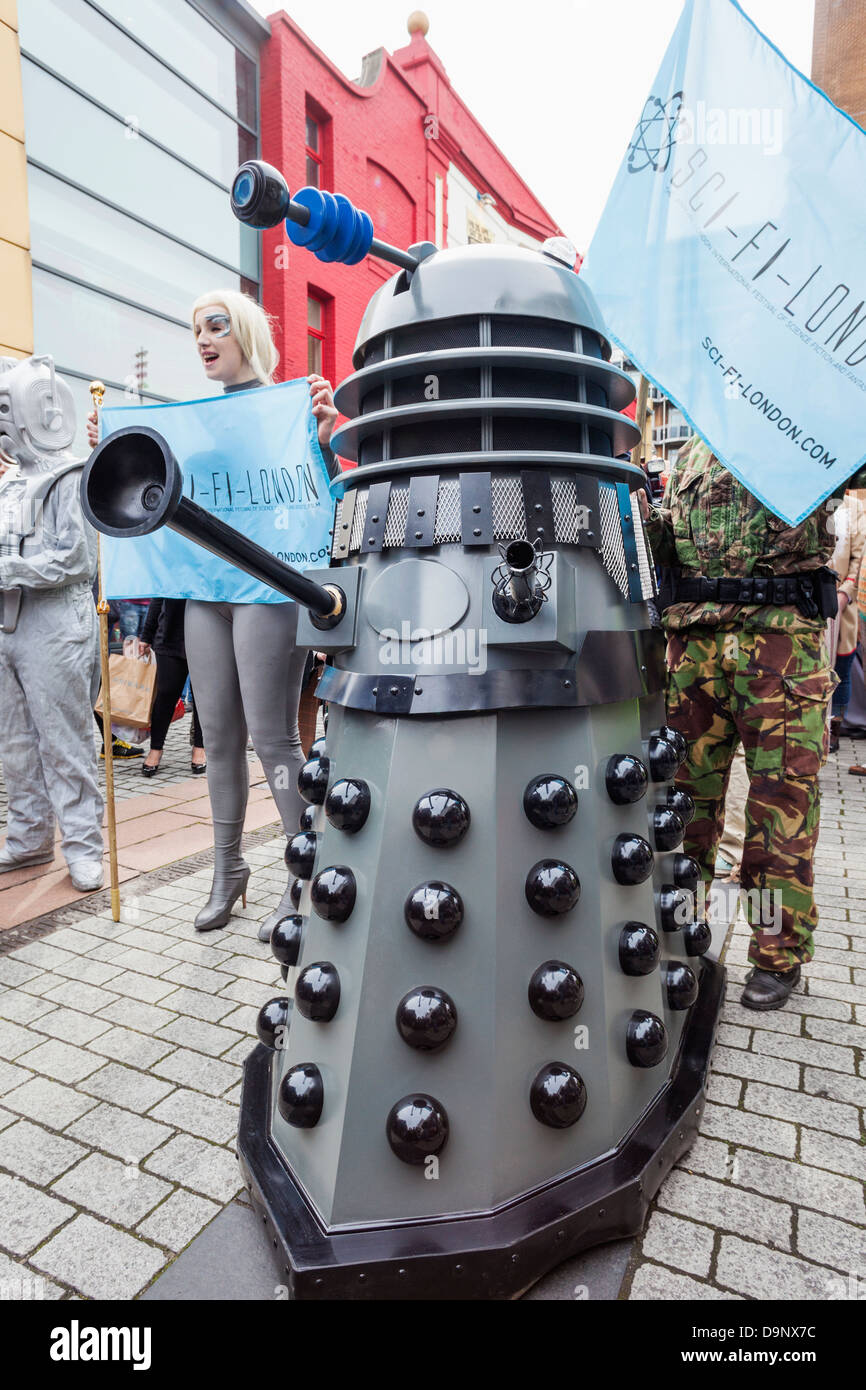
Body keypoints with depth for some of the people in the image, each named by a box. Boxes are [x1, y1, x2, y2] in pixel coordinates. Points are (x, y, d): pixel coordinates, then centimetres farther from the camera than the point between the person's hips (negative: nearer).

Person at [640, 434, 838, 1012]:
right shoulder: (693, 453, 22)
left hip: (781, 633, -3)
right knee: (685, 786, 8)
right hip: (695, 634, 4)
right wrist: (645, 516, 4)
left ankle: (779, 953, 15)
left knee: (782, 796, 0)